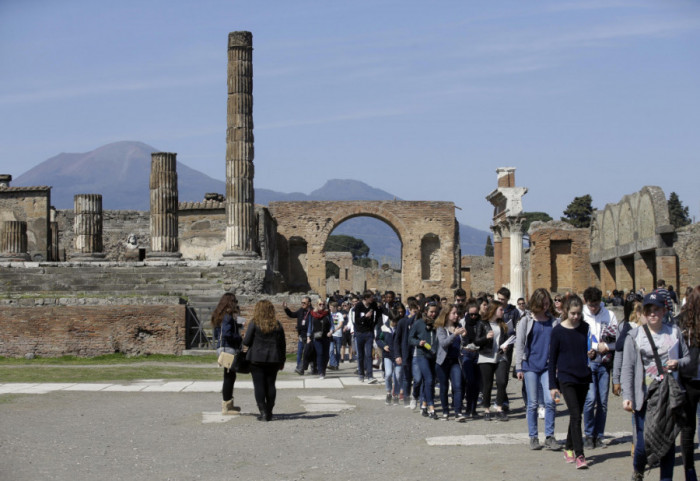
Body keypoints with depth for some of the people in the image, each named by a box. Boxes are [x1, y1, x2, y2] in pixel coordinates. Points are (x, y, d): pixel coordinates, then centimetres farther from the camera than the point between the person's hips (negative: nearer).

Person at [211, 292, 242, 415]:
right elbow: (227, 334, -25)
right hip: (229, 349, -10)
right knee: (229, 376, -3)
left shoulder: (219, 316, 14)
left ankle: (228, 404, 24)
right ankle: (226, 406, 1)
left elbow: (216, 335, 19)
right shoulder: (228, 316, -15)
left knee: (229, 376, 16)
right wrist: (239, 338, -10)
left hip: (222, 348, 10)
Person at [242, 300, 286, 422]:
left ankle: (263, 412, -6)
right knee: (270, 384, 9)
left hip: (256, 359, -3)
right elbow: (282, 344, 8)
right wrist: (282, 361, 15)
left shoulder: (254, 323, -6)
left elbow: (246, 342, -7)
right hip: (273, 359, 3)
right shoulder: (277, 325, 5)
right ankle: (269, 412, 11)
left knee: (259, 385, 0)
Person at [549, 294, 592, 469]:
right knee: (576, 416, -12)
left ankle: (569, 448, 28)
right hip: (566, 378, -4)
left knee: (576, 415, 12)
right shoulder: (558, 331, -7)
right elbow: (552, 359, -4)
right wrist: (553, 385, -5)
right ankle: (579, 455, -13)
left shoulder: (584, 327, 4)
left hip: (583, 377, 4)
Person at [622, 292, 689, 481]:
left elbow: (688, 357, 17)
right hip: (645, 396, -2)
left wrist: (678, 363, -7)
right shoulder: (634, 335, 1)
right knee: (644, 442, -4)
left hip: (670, 395, 2)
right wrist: (627, 396, -12)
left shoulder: (674, 332, 9)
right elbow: (627, 368, -3)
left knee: (669, 440, 4)